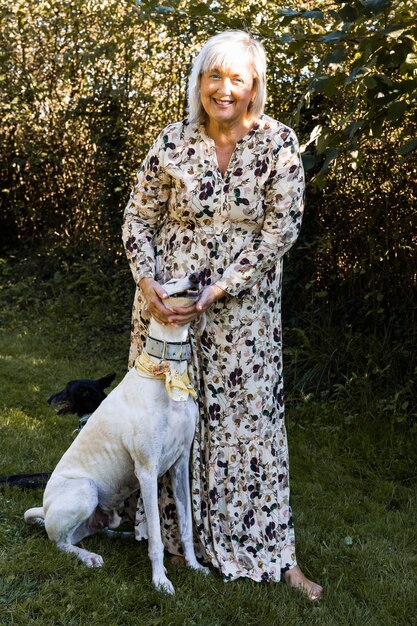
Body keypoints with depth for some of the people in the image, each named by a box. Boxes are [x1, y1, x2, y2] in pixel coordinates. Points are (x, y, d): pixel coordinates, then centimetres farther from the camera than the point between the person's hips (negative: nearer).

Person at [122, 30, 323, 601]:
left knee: (249, 420, 3)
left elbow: (281, 230, -12)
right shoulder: (173, 140, -2)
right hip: (167, 301, 2)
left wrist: (215, 292, -17)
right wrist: (148, 284, -12)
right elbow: (139, 217, 3)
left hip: (242, 310, -2)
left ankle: (271, 552, 16)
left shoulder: (278, 142, -7)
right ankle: (164, 522, 35)